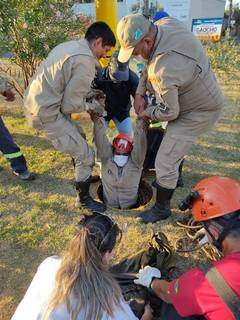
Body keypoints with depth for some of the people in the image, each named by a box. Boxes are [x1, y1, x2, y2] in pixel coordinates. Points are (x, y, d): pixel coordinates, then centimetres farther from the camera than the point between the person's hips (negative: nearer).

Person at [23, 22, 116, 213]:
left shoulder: (70, 46, 10)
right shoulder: (85, 62, -19)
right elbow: (70, 105, -18)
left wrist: (89, 94, 13)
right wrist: (93, 105, 0)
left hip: (34, 102, 10)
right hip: (46, 114, -10)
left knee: (78, 135, 27)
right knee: (85, 156, 0)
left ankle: (83, 175, 47)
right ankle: (84, 198, 21)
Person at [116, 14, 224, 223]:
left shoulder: (163, 71, -38)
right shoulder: (166, 24, -10)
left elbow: (169, 112, -25)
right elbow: (151, 63, 5)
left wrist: (146, 113, -6)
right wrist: (139, 93, -1)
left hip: (199, 113, -10)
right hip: (203, 95, 10)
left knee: (165, 163, -5)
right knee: (175, 142, 30)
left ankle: (162, 208, 18)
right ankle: (175, 176, 55)